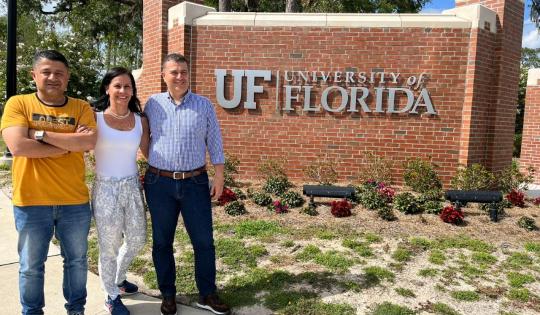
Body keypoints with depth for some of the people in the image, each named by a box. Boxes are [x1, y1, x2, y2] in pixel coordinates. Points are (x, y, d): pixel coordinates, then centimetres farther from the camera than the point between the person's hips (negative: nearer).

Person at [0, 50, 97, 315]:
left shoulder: (81, 107, 2)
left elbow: (89, 142, -15)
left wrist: (41, 134, -15)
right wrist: (67, 145, -13)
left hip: (74, 202, 2)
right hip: (30, 202, -1)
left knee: (77, 261, 16)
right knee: (31, 267, 14)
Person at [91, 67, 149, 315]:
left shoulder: (140, 120, 3)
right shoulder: (94, 117, -6)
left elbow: (149, 153, 10)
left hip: (132, 186, 4)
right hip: (106, 188, -4)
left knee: (137, 241, 16)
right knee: (109, 247, 7)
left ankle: (118, 278, 46)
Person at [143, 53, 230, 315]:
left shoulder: (204, 105, 3)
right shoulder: (153, 104, 4)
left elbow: (215, 144, 4)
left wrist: (219, 177, 0)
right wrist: (153, 168, 9)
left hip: (195, 183, 0)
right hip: (160, 183, 1)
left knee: (204, 241, 4)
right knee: (162, 242, 10)